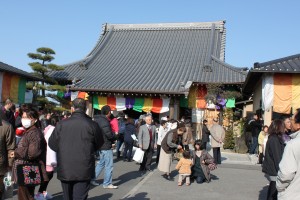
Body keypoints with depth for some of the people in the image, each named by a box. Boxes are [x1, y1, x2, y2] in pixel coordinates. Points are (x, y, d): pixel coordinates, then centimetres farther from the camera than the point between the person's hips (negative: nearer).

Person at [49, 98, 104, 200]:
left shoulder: (61, 124, -6)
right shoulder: (92, 125, -10)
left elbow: (52, 144, 2)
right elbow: (99, 144, 4)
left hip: (64, 170, 2)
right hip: (84, 171, -2)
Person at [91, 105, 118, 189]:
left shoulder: (98, 119, 9)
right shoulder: (104, 122, -21)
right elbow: (109, 135, -25)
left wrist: (113, 134, 10)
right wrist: (115, 134, -5)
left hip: (100, 145, 10)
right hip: (106, 147, -10)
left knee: (101, 163, 22)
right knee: (109, 165, 1)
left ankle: (92, 178, 26)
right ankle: (107, 184, 10)